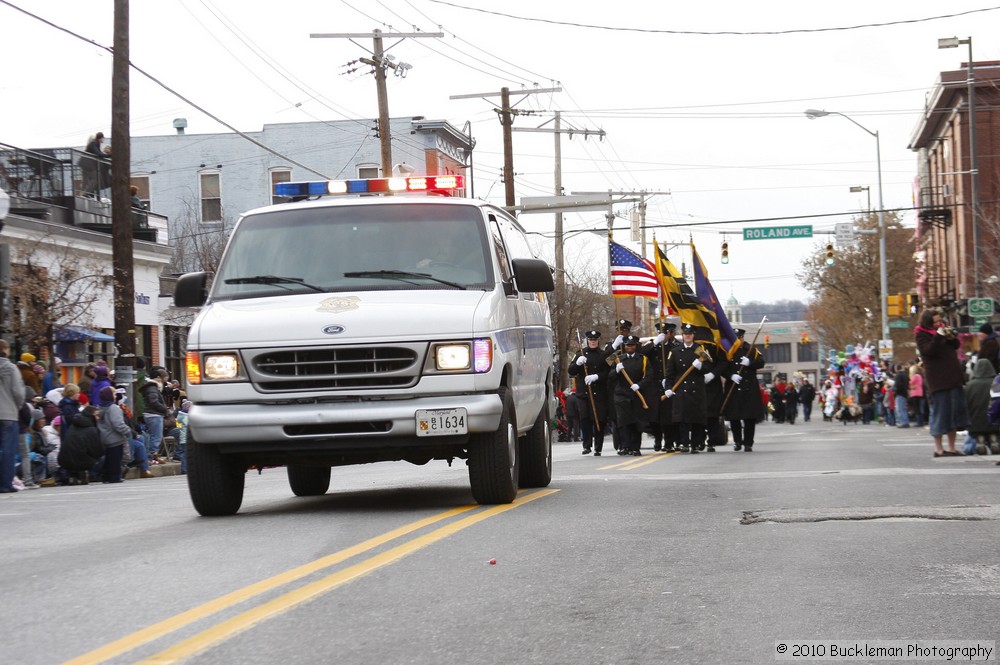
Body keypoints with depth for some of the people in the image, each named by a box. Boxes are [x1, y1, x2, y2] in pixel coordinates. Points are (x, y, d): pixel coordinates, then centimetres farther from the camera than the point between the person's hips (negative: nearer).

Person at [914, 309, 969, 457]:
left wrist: (951, 336, -2)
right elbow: (928, 350, -20)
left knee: (955, 411, 8)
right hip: (938, 379, -7)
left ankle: (951, 447, 15)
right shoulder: (921, 335, -5)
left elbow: (956, 346, 16)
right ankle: (938, 448, 0)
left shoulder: (942, 329, 15)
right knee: (940, 412, -6)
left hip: (953, 377, 8)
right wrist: (938, 336, -24)